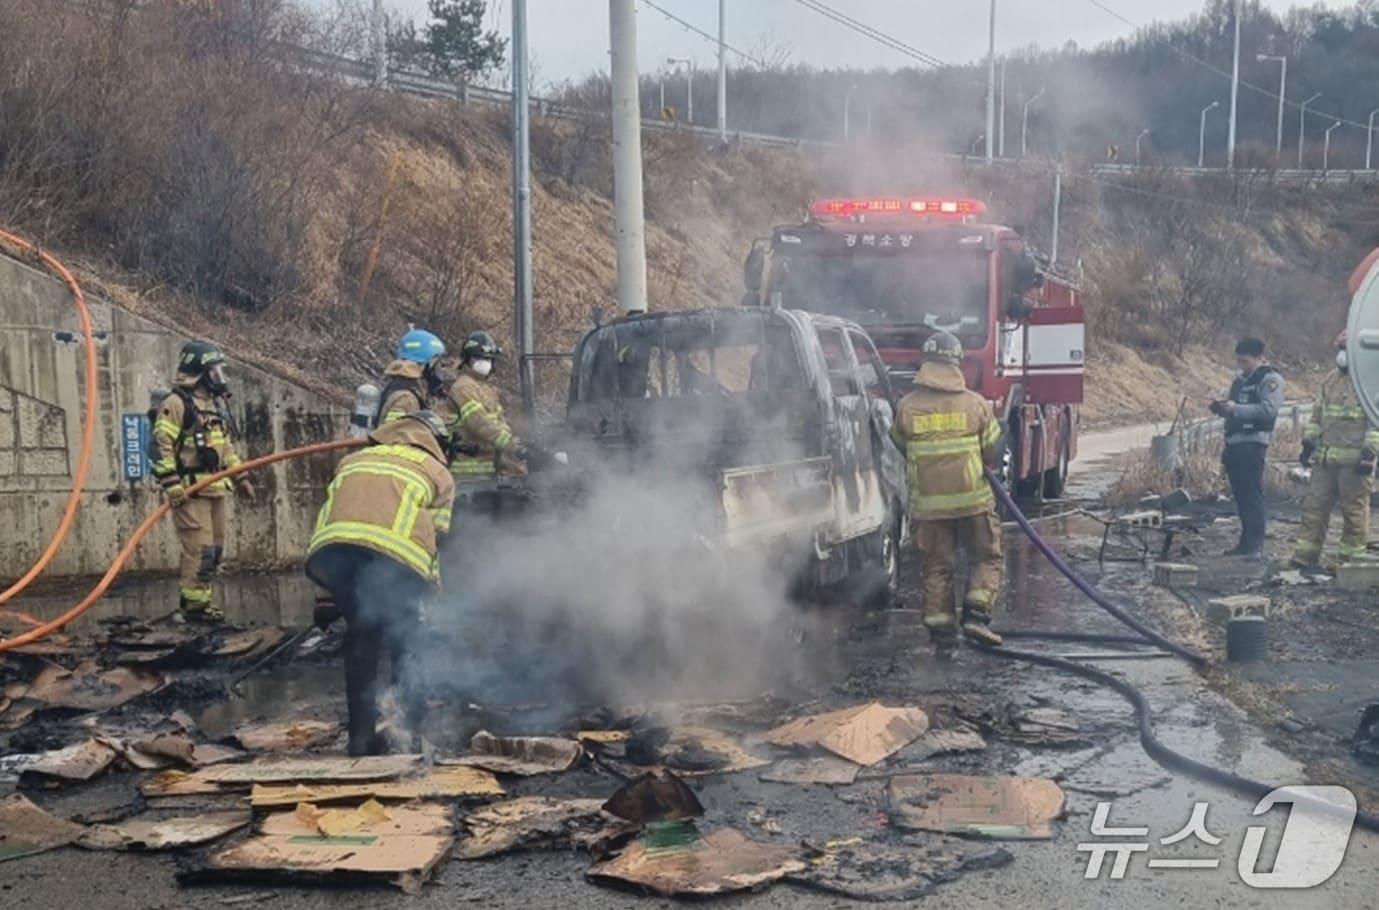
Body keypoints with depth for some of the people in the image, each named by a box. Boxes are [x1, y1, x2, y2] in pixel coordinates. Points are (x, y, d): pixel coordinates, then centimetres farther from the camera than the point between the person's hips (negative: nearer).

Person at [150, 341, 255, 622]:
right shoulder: (176, 404, -10)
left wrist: (240, 476, 21)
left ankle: (201, 598, 20)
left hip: (216, 488, 9)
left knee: (215, 549, 10)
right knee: (200, 549, -10)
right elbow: (161, 446, -16)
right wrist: (172, 485, -21)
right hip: (191, 491, -9)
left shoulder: (217, 403, 18)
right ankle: (194, 603, -1)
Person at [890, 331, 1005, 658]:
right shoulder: (975, 403, -5)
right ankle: (976, 616, 0)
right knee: (986, 558, 14)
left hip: (927, 502, 1)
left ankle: (941, 634, 11)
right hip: (973, 498, -1)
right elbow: (994, 452, 1)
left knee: (935, 568, 10)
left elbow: (899, 445, 11)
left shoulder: (907, 407, -3)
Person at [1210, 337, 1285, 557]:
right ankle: (1246, 543, 16)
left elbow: (1268, 410, -18)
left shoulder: (1270, 380, -4)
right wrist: (1221, 407, 5)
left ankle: (1255, 545, -7)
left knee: (1252, 494, -9)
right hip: (1233, 442, 8)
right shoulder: (1240, 381, 21)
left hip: (1253, 443, -8)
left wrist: (1236, 408, -21)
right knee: (1240, 495, 10)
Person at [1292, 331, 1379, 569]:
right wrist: (1309, 441, 16)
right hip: (1326, 459, 7)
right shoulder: (1331, 380, 16)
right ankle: (1305, 554, 9)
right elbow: (1318, 413, 23)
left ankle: (1350, 557, 9)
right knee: (1314, 505, 5)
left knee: (1354, 509, 1)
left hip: (1354, 460, -7)